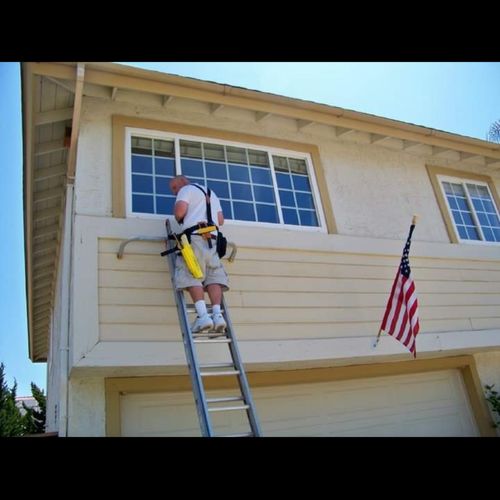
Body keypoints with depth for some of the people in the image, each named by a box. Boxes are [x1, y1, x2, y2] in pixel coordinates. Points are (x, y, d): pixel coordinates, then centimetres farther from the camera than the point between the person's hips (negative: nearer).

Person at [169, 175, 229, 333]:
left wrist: (179, 219, 11)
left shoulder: (187, 189, 9)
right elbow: (221, 220, 25)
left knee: (192, 277, -10)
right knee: (213, 277, -1)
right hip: (212, 238, 6)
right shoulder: (211, 193, 30)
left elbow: (180, 210, -9)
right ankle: (217, 314, -15)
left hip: (194, 236, -6)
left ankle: (203, 315, -23)